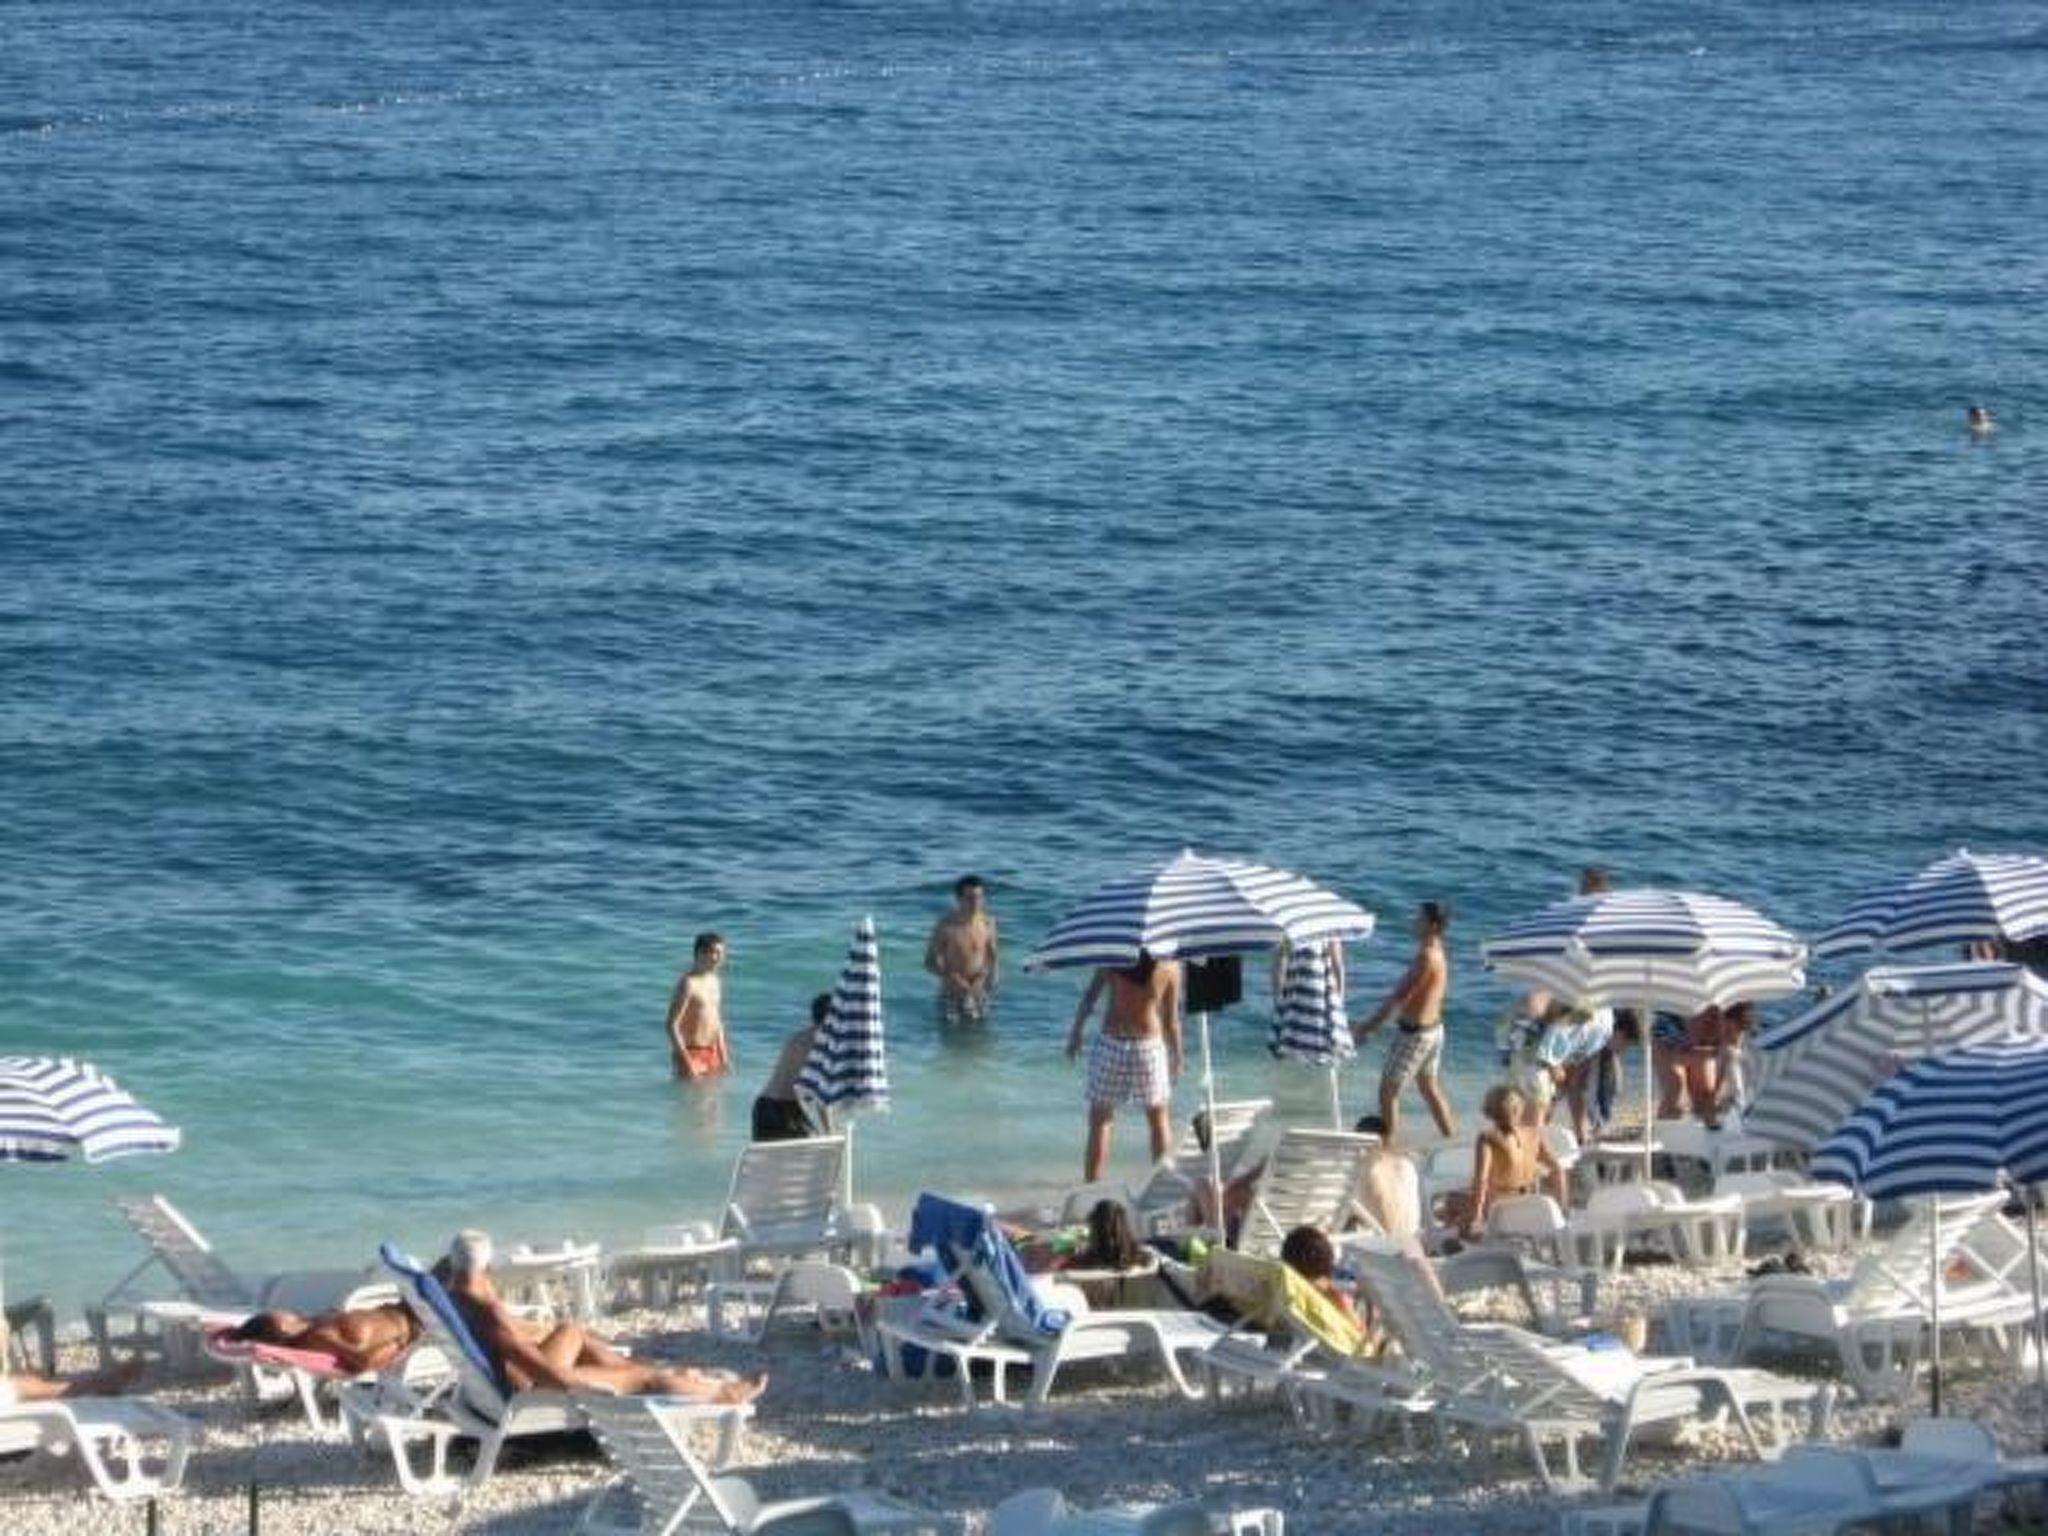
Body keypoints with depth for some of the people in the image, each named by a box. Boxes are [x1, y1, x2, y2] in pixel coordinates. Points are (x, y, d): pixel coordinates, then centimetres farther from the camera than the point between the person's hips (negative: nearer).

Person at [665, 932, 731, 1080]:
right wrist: (685, 1061, -22)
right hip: (692, 1054, -8)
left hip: (712, 1055, 8)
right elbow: (672, 1025, -18)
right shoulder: (689, 983, -14)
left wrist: (723, 1056, 16)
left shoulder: (714, 982, 11)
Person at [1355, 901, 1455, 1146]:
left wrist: (1370, 1025, -17)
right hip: (1434, 1028, 10)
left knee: (1388, 1091, -1)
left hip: (1415, 1033, -10)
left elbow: (1399, 997, -23)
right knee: (1429, 1087, 22)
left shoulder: (1427, 956, -22)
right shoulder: (1438, 954, 7)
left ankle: (1388, 1147, 1)